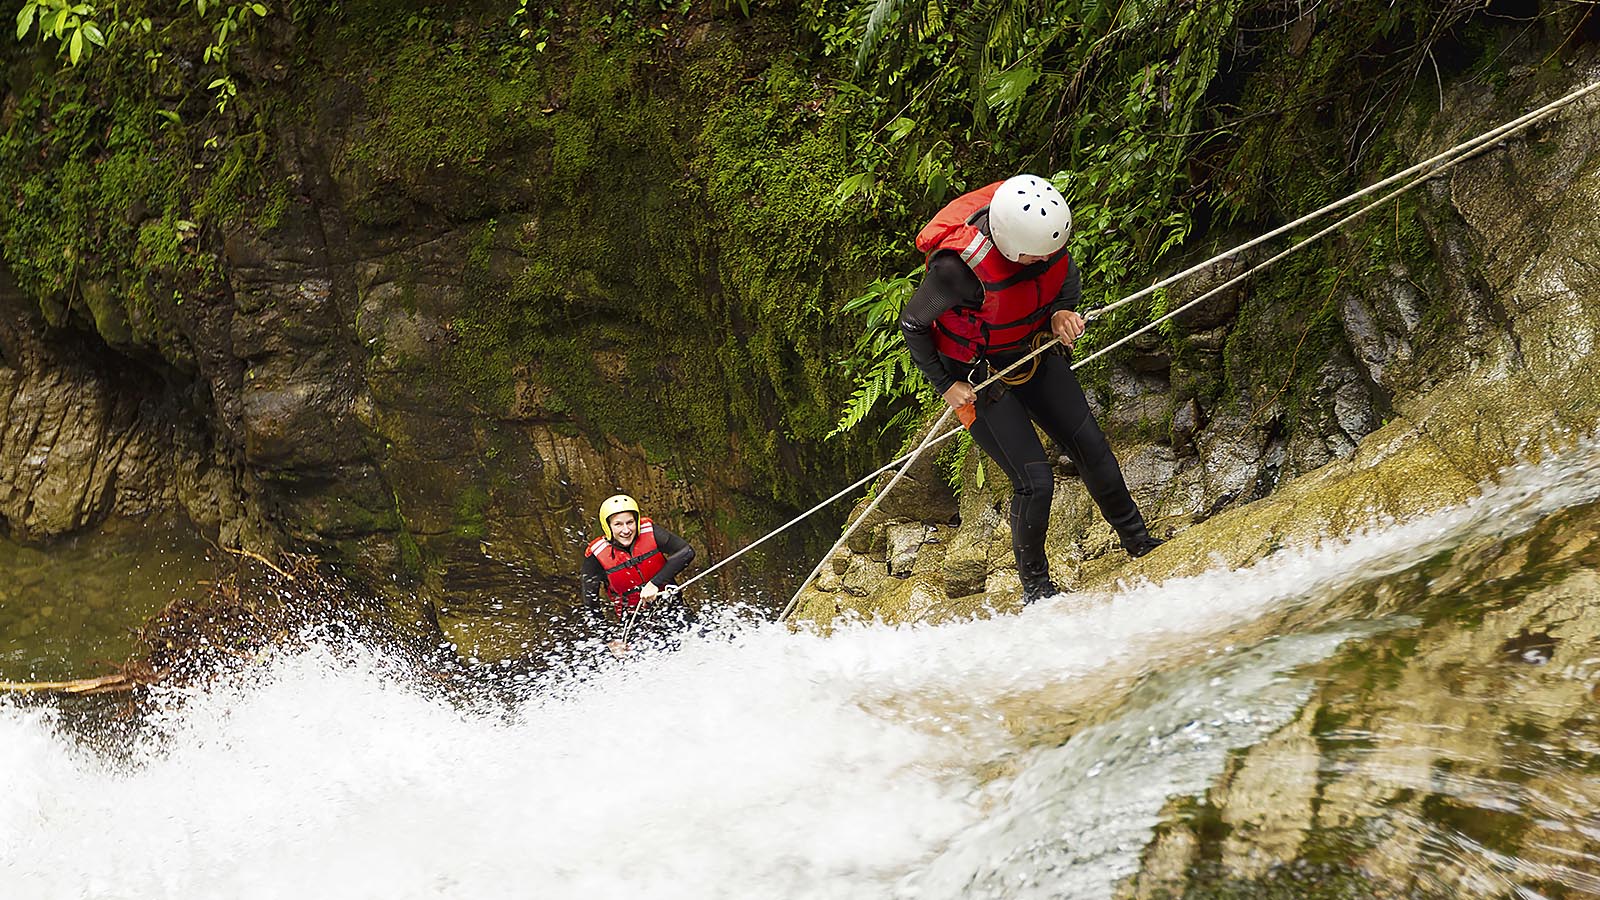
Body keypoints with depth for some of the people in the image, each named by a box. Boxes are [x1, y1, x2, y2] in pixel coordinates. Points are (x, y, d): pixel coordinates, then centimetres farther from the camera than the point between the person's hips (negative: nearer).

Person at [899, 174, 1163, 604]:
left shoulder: (1043, 224, -21)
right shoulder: (960, 265, -37)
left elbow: (1067, 271, 4)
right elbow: (911, 324, -19)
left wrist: (1061, 310, -16)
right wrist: (946, 387, -15)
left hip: (1034, 354, 6)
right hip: (977, 377, -6)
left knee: (1092, 448, 9)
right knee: (1034, 480, -8)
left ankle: (1138, 541, 30)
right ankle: (1034, 586, 14)